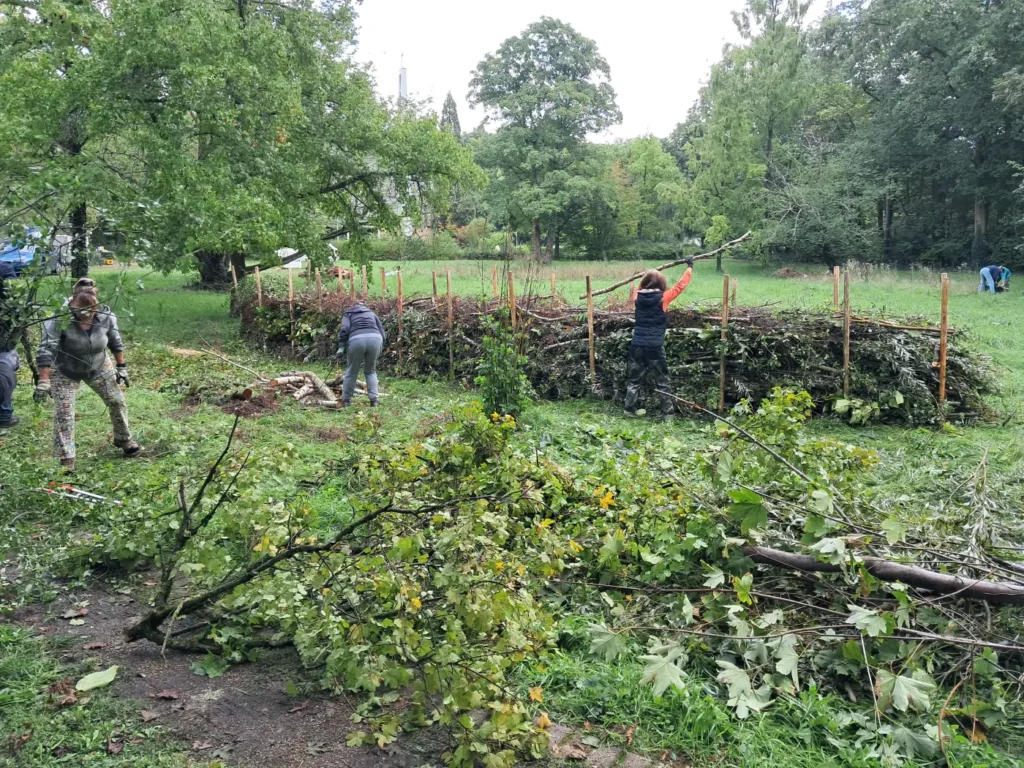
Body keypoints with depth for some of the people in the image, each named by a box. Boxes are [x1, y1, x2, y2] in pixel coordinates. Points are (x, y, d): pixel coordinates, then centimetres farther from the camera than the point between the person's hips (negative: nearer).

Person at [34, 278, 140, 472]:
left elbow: (115, 343, -3)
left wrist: (121, 368, 2)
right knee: (64, 412, -9)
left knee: (117, 401, 11)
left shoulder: (106, 316, -20)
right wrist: (43, 381, -37)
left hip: (99, 368, 4)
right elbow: (46, 350, -33)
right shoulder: (59, 320, -32)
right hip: (65, 372, -3)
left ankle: (123, 439, 35)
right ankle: (66, 460, -4)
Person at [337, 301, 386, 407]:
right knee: (371, 371, 20)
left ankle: (346, 400, 22)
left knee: (352, 372, 16)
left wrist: (341, 346, 3)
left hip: (356, 339, -2)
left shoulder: (348, 313, 26)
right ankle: (373, 400, 10)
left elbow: (344, 329, 4)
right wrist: (379, 350, 28)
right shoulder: (372, 313, 32)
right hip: (375, 338, 2)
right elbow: (382, 333, 22)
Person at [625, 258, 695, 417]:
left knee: (634, 379, 13)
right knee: (662, 381, 8)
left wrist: (649, 274, 44)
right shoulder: (663, 298, -6)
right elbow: (680, 285, 6)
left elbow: (641, 286, 29)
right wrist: (689, 267, 19)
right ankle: (667, 411, 11)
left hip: (637, 346, 3)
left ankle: (629, 409, 13)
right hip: (655, 347, -3)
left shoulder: (639, 296, 4)